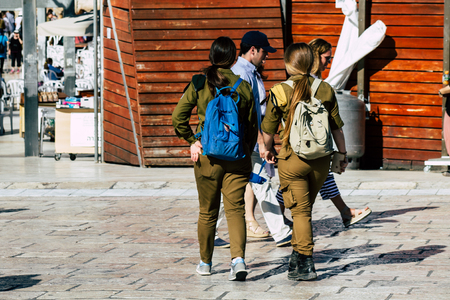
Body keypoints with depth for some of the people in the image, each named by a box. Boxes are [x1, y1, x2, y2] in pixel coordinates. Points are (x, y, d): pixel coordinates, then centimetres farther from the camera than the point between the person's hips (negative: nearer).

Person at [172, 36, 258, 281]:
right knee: (235, 208, 0)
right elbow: (253, 126, 3)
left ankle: (205, 262, 24)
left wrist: (192, 140, 4)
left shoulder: (199, 84, -4)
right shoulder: (243, 86, -2)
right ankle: (238, 258, -20)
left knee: (207, 211, 13)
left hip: (207, 154, 0)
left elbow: (178, 118, -7)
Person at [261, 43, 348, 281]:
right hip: (320, 158, 3)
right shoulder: (325, 90, 0)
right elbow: (336, 127, 4)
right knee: (305, 208, 18)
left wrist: (268, 150, 21)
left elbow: (268, 129, 1)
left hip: (292, 158, -3)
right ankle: (296, 259, 24)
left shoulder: (280, 92, -8)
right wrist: (343, 155, 17)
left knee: (300, 211, 2)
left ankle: (306, 265, -2)